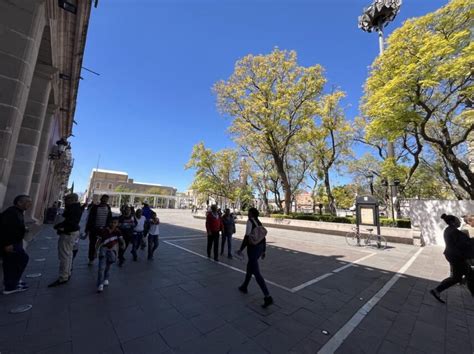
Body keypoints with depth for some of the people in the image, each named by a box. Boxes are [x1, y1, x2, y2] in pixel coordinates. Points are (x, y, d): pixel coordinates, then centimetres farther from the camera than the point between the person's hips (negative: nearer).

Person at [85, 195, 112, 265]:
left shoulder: (108, 207, 3)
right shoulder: (95, 207, -6)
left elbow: (109, 218, 8)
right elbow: (89, 218, -5)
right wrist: (87, 228, -8)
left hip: (104, 229, 2)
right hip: (94, 229, -2)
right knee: (92, 244, 10)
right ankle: (91, 259, 25)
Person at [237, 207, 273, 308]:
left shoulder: (249, 221, -16)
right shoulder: (259, 223, 8)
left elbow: (247, 237, -21)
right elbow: (263, 238, 10)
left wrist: (241, 249, -13)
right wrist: (263, 251, 18)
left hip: (253, 249, -9)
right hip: (260, 248, 9)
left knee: (256, 273, -3)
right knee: (249, 267, 26)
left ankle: (268, 297, -5)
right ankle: (244, 287, 41)